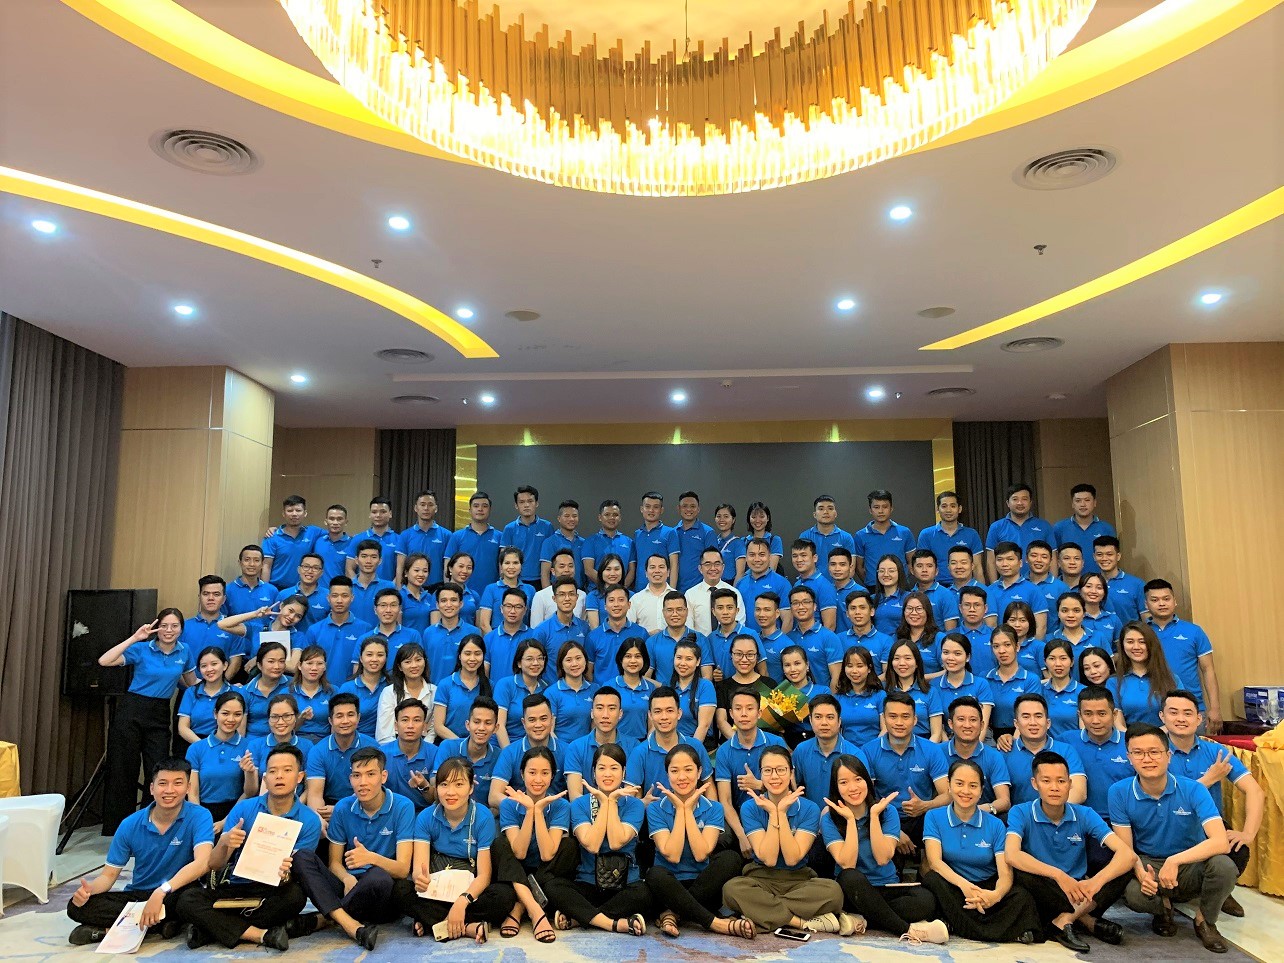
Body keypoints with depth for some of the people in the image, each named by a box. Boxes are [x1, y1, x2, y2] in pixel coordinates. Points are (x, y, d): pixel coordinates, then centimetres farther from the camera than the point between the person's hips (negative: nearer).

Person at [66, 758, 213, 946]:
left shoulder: (199, 817, -14)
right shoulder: (131, 825, -3)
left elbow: (202, 862, -29)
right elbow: (109, 875, 2)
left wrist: (162, 891, -42)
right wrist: (89, 889, -21)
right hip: (137, 895, 4)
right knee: (77, 906, -18)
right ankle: (161, 923, -21)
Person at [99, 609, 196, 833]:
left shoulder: (184, 652, 4)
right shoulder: (142, 649, -7)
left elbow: (191, 683, 21)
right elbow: (104, 661, -20)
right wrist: (134, 638, -22)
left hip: (160, 715, 3)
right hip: (132, 711, -3)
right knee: (124, 770, 4)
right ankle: (118, 827, 15)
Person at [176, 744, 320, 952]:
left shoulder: (309, 821, -6)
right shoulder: (243, 809, -2)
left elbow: (298, 872, -8)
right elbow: (214, 865, -4)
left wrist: (285, 875, -33)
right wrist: (224, 844, -27)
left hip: (272, 892, -1)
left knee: (295, 895, -35)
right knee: (188, 900, -25)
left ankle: (213, 930, -19)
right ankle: (262, 934, -26)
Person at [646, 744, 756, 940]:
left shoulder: (713, 809, 2)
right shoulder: (656, 809, -1)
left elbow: (701, 854, -14)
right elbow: (672, 856, -14)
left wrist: (688, 810, -12)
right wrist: (679, 809, -12)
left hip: (703, 885, 2)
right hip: (670, 886, -2)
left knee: (731, 858, -27)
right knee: (655, 874, -36)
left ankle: (672, 913, -24)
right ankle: (717, 923, -31)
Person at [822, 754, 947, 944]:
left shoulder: (887, 811, -3)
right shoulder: (829, 818, -7)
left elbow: (882, 859, -16)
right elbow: (847, 864, -19)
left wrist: (874, 815, -20)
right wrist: (850, 819, -21)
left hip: (887, 888, 1)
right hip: (853, 891, -1)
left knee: (927, 901, -29)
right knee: (851, 878, -38)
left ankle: (861, 919, -21)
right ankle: (907, 930, -25)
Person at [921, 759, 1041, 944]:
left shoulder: (995, 825, 2)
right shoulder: (934, 817, 0)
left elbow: (1005, 872, -9)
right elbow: (935, 861, -14)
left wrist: (996, 894, -34)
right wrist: (963, 885, -34)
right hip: (953, 889, -1)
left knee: (1021, 897, -28)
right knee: (932, 880, -34)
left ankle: (955, 927, -26)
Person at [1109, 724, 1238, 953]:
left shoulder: (1192, 790, -14)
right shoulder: (1119, 793, -10)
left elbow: (1221, 842, -26)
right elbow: (1126, 848, -7)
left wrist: (1175, 861, -37)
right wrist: (1141, 873, -29)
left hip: (1190, 866, 0)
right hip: (1147, 865, 0)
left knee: (1223, 865, -33)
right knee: (1133, 894, -34)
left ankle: (1205, 921, 0)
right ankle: (1163, 907, 7)